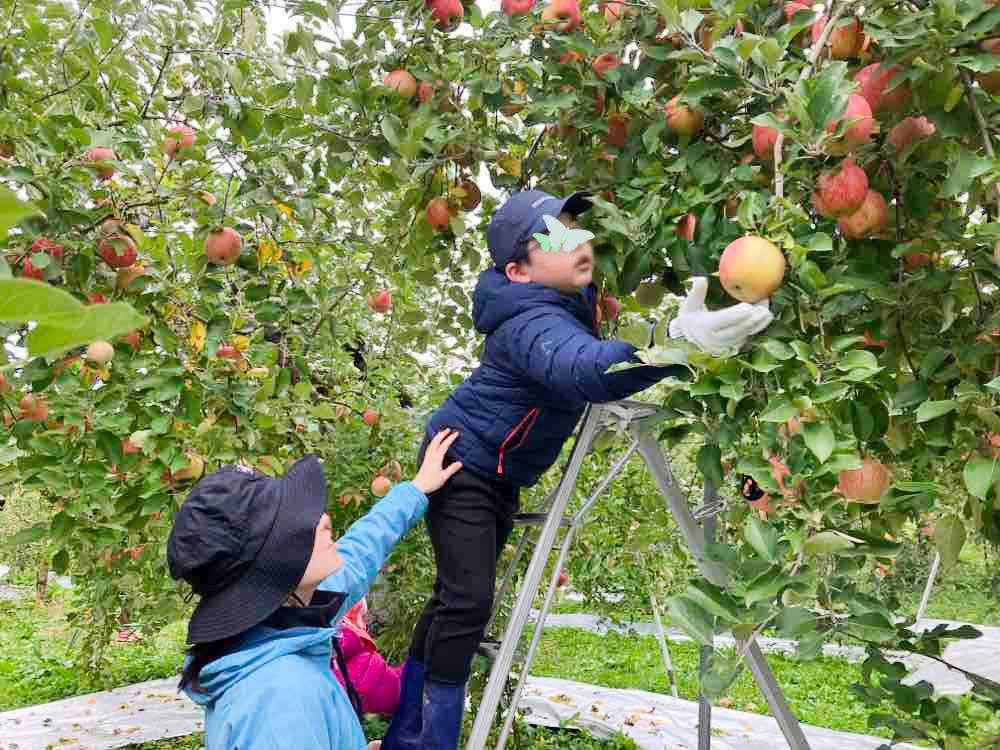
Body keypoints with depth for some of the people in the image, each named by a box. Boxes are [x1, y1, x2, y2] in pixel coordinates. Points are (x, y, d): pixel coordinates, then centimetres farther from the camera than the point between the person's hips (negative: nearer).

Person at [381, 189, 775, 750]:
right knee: (468, 600, -14)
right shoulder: (532, 325, -33)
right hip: (462, 463, -9)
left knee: (457, 597, 15)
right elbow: (586, 371, -55)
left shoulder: (577, 294, -6)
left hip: (502, 474, 9)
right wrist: (677, 341, -71)